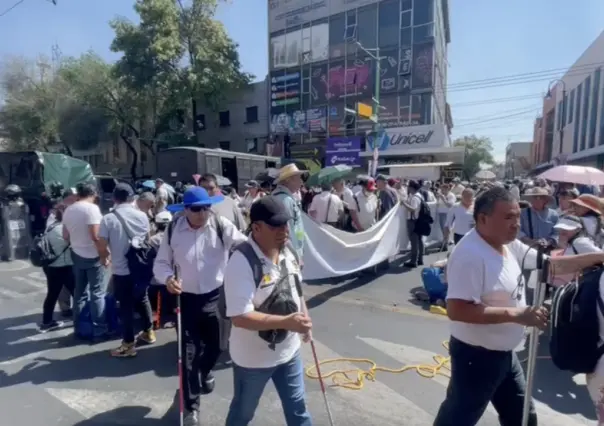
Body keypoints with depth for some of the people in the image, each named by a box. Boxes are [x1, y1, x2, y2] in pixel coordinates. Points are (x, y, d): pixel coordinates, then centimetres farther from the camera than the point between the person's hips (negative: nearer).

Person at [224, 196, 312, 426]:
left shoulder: (288, 254, -4)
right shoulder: (241, 262, -29)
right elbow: (240, 317, -32)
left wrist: (305, 320, 4)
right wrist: (287, 322, -35)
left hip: (289, 350, 6)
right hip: (253, 357, -6)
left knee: (297, 407, 24)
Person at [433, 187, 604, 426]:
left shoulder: (510, 245, -1)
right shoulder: (470, 255, -30)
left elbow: (549, 264, 12)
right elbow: (456, 310, -35)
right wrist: (516, 314, -30)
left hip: (504, 353, 9)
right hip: (476, 356, -9)